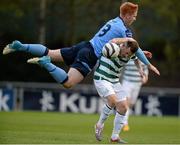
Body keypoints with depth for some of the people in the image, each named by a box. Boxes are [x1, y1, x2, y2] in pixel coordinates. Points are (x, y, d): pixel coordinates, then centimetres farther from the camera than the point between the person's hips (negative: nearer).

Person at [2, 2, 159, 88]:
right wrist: (149, 64, 1)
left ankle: (20, 46, 6)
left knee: (50, 53, 14)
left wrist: (140, 52, 29)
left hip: (84, 46, 9)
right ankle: (45, 64, -28)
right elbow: (135, 49, -8)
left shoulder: (114, 21, 16)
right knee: (68, 83, -18)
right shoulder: (123, 30, -11)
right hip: (90, 56, -9)